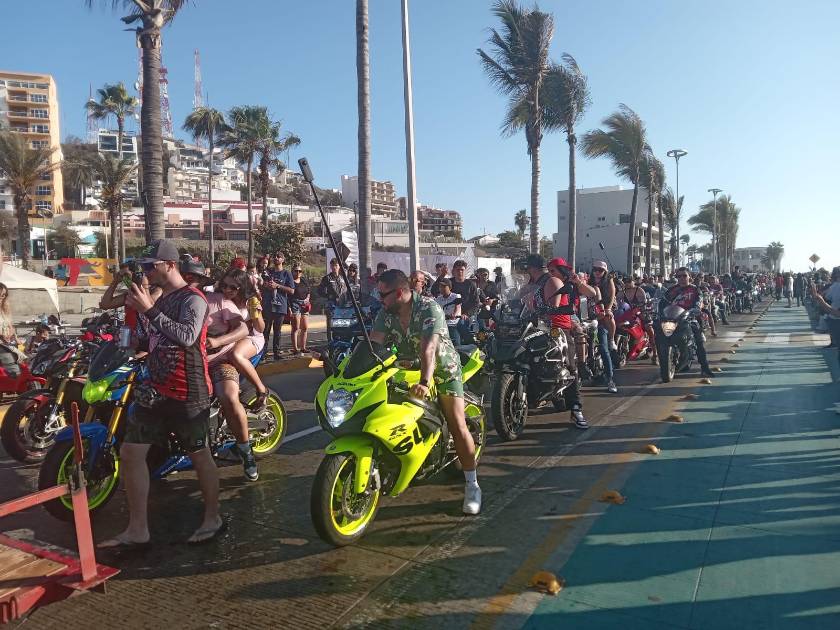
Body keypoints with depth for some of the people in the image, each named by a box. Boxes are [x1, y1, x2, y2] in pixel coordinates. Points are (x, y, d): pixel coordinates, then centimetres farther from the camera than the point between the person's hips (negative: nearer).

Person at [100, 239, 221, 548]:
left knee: (199, 455, 5)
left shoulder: (193, 299, -11)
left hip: (188, 394, -8)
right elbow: (148, 342, 21)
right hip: (156, 390, 9)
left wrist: (149, 310, -26)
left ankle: (213, 519, 23)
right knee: (130, 453, 3)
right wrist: (137, 311, 4)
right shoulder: (160, 300, 17)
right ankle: (137, 530, 13)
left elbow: (187, 336, -28)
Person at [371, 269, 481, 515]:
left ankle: (472, 485, -2)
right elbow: (373, 343, -16)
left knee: (457, 426, -13)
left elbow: (428, 349, -38)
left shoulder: (429, 308, -25)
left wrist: (424, 382, -50)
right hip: (408, 370, 6)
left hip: (442, 368, -5)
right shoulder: (386, 313, -6)